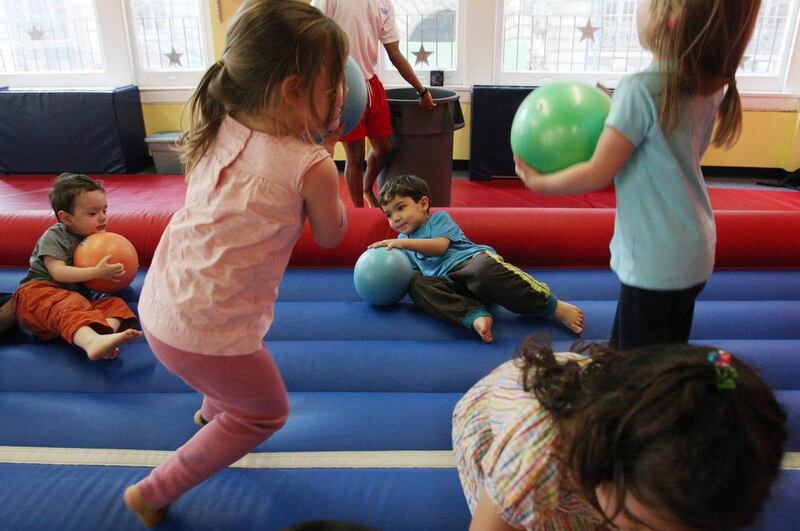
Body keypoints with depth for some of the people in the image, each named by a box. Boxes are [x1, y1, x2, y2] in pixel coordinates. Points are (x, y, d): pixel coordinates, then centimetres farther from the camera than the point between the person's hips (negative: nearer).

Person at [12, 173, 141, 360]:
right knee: (67, 308, -38)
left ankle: (104, 338, -53)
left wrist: (115, 272, -4)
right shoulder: (54, 237, -2)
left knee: (115, 304, -20)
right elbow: (58, 272, -16)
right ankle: (92, 342, -70)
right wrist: (97, 272, -25)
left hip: (78, 296, 6)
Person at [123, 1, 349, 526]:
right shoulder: (311, 167, -20)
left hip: (158, 304, 8)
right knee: (266, 413, 21)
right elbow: (331, 236, -1)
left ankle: (214, 410, 66)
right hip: (207, 334, -7)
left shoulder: (219, 129, -2)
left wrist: (313, 144, 9)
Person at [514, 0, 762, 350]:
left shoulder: (642, 89, -22)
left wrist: (537, 182, -3)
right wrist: (617, 111, 10)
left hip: (656, 260, -8)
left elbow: (597, 175, -17)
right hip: (692, 251, 8)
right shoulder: (711, 85, 1)